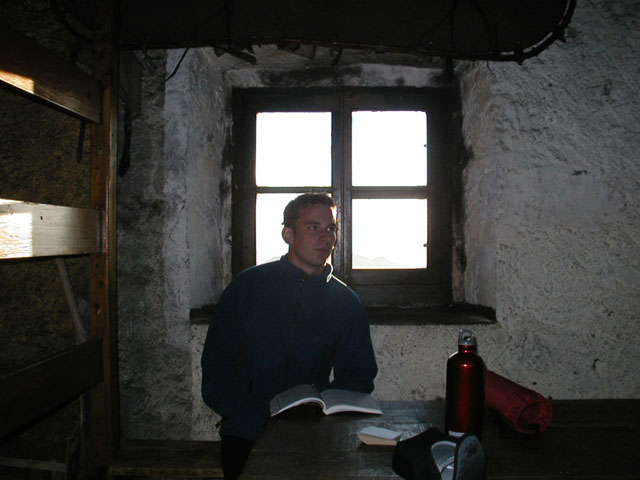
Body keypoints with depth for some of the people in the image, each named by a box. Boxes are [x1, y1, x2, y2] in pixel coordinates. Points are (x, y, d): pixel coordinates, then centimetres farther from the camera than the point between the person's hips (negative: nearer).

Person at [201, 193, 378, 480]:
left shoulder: (346, 302, 8)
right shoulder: (248, 285, 5)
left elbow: (358, 377, 12)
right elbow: (216, 364, 4)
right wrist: (255, 421, -9)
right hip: (246, 437, -2)